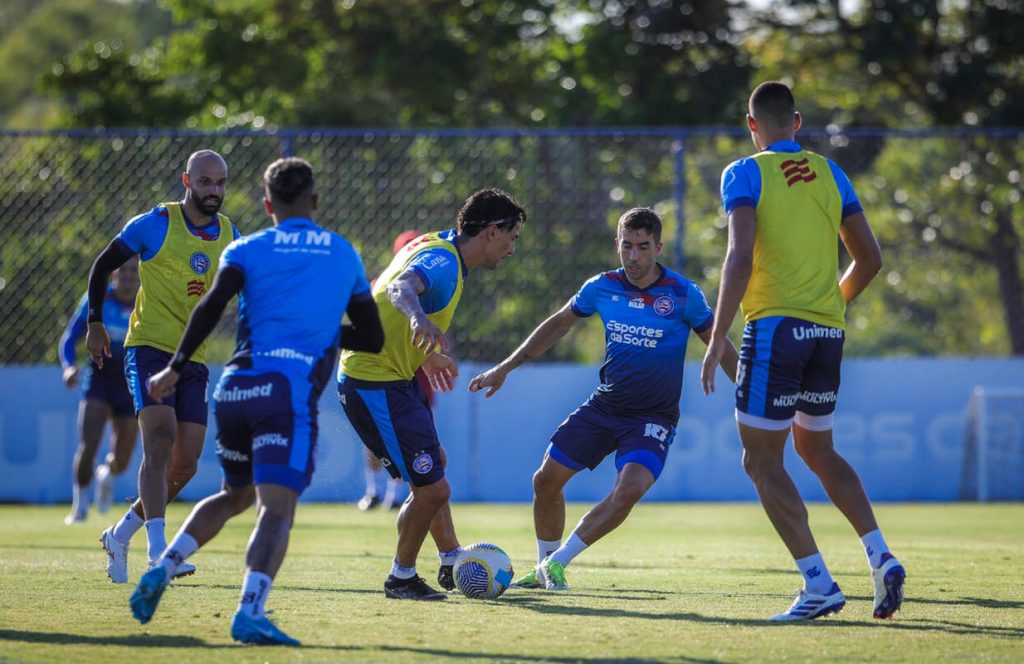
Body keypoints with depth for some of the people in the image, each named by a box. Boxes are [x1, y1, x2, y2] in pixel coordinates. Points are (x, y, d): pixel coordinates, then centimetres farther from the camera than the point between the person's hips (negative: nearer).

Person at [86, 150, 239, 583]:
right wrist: (95, 323, 1)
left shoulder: (230, 236, 8)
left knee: (185, 465, 2)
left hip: (194, 360, 5)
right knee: (161, 441, -22)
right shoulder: (156, 224, -6)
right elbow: (103, 265, 4)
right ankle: (157, 552, -26)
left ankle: (120, 536, 22)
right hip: (149, 348, -5)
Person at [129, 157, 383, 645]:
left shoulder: (247, 250, 13)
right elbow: (372, 338, 23)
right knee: (277, 507, -14)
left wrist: (176, 367, -3)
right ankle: (250, 612, -35)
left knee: (234, 495, 25)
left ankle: (163, 568, 8)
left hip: (236, 385, 3)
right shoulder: (344, 255, 18)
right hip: (292, 389, -3)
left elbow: (213, 304, -6)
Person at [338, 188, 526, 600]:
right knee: (432, 488, -10)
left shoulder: (438, 247, 9)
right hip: (375, 383, -11)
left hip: (393, 376, 11)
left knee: (432, 462, 27)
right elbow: (402, 287, -44)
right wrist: (418, 319, -66)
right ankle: (401, 578, 9)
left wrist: (427, 357, 40)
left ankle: (452, 561, 39)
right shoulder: (443, 262, -21)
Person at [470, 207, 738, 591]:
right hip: (605, 405, 4)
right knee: (547, 480, 1)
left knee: (629, 490, -25)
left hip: (653, 417, -4)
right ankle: (544, 568, 21)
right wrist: (505, 368, 12)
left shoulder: (683, 294, -11)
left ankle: (558, 562, -12)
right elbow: (559, 324, 13)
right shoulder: (602, 287, -2)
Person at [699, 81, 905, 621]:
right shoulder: (830, 174, 12)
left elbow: (741, 256, -16)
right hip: (828, 333, 6)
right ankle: (880, 557, 4)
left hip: (775, 328, -6)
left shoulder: (745, 175, -4)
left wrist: (717, 340, -15)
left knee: (762, 461, 1)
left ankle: (818, 583, -11)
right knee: (817, 450, 21)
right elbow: (869, 259, 12)